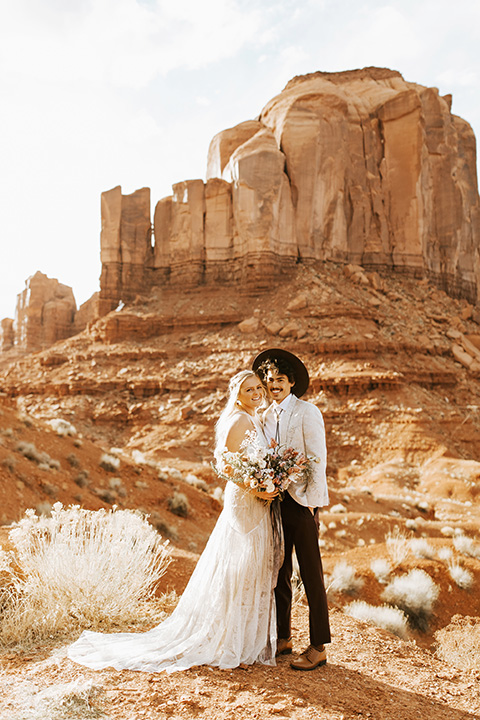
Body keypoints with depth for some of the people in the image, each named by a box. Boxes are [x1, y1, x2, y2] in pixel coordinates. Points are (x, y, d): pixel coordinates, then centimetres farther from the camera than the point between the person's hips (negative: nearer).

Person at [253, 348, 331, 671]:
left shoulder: (308, 412, -6)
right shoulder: (266, 417, 12)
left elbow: (318, 460, -10)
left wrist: (309, 502, -13)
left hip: (301, 502, -6)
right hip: (274, 500, 6)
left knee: (311, 575, -1)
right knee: (279, 573, 13)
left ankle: (318, 648, 7)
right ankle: (283, 638, 26)